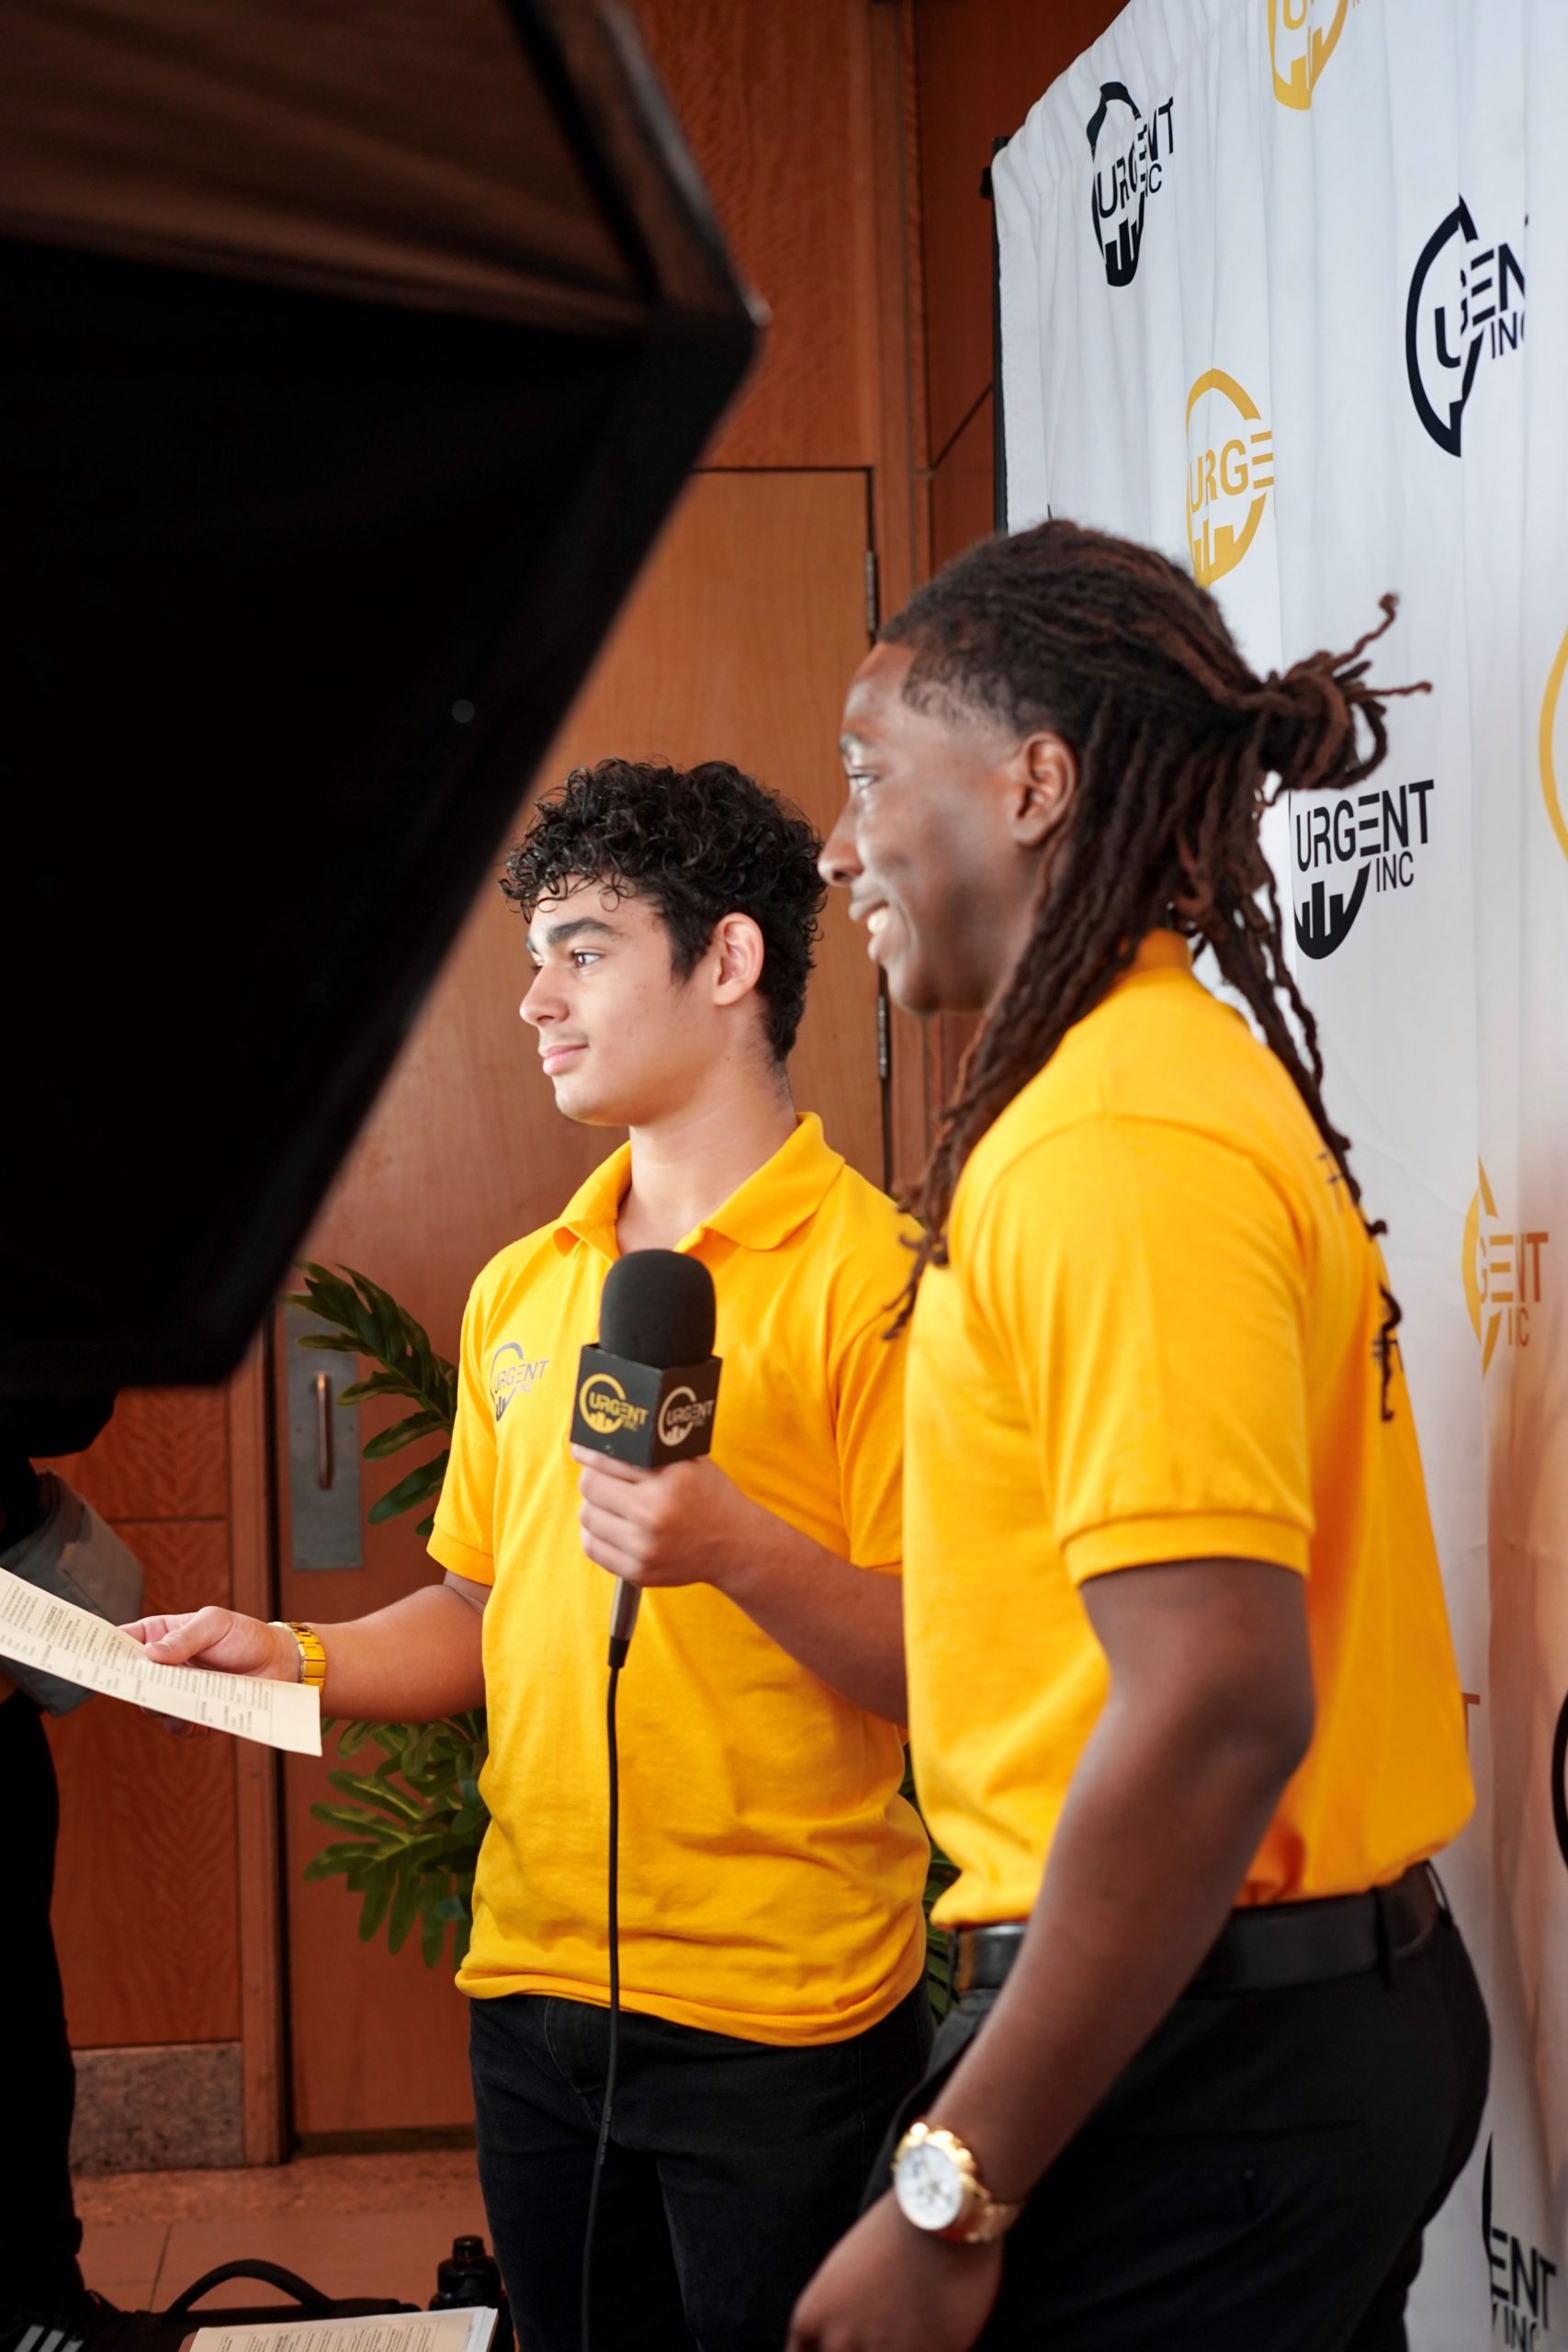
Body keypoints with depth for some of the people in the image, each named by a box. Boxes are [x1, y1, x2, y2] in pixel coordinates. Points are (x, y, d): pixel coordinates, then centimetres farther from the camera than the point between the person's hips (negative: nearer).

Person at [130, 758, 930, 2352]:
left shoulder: (868, 1273, -11)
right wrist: (294, 1658, 2)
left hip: (776, 2020, -6)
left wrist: (734, 1545, -28)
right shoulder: (520, 1290, 11)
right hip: (532, 1986, 6)